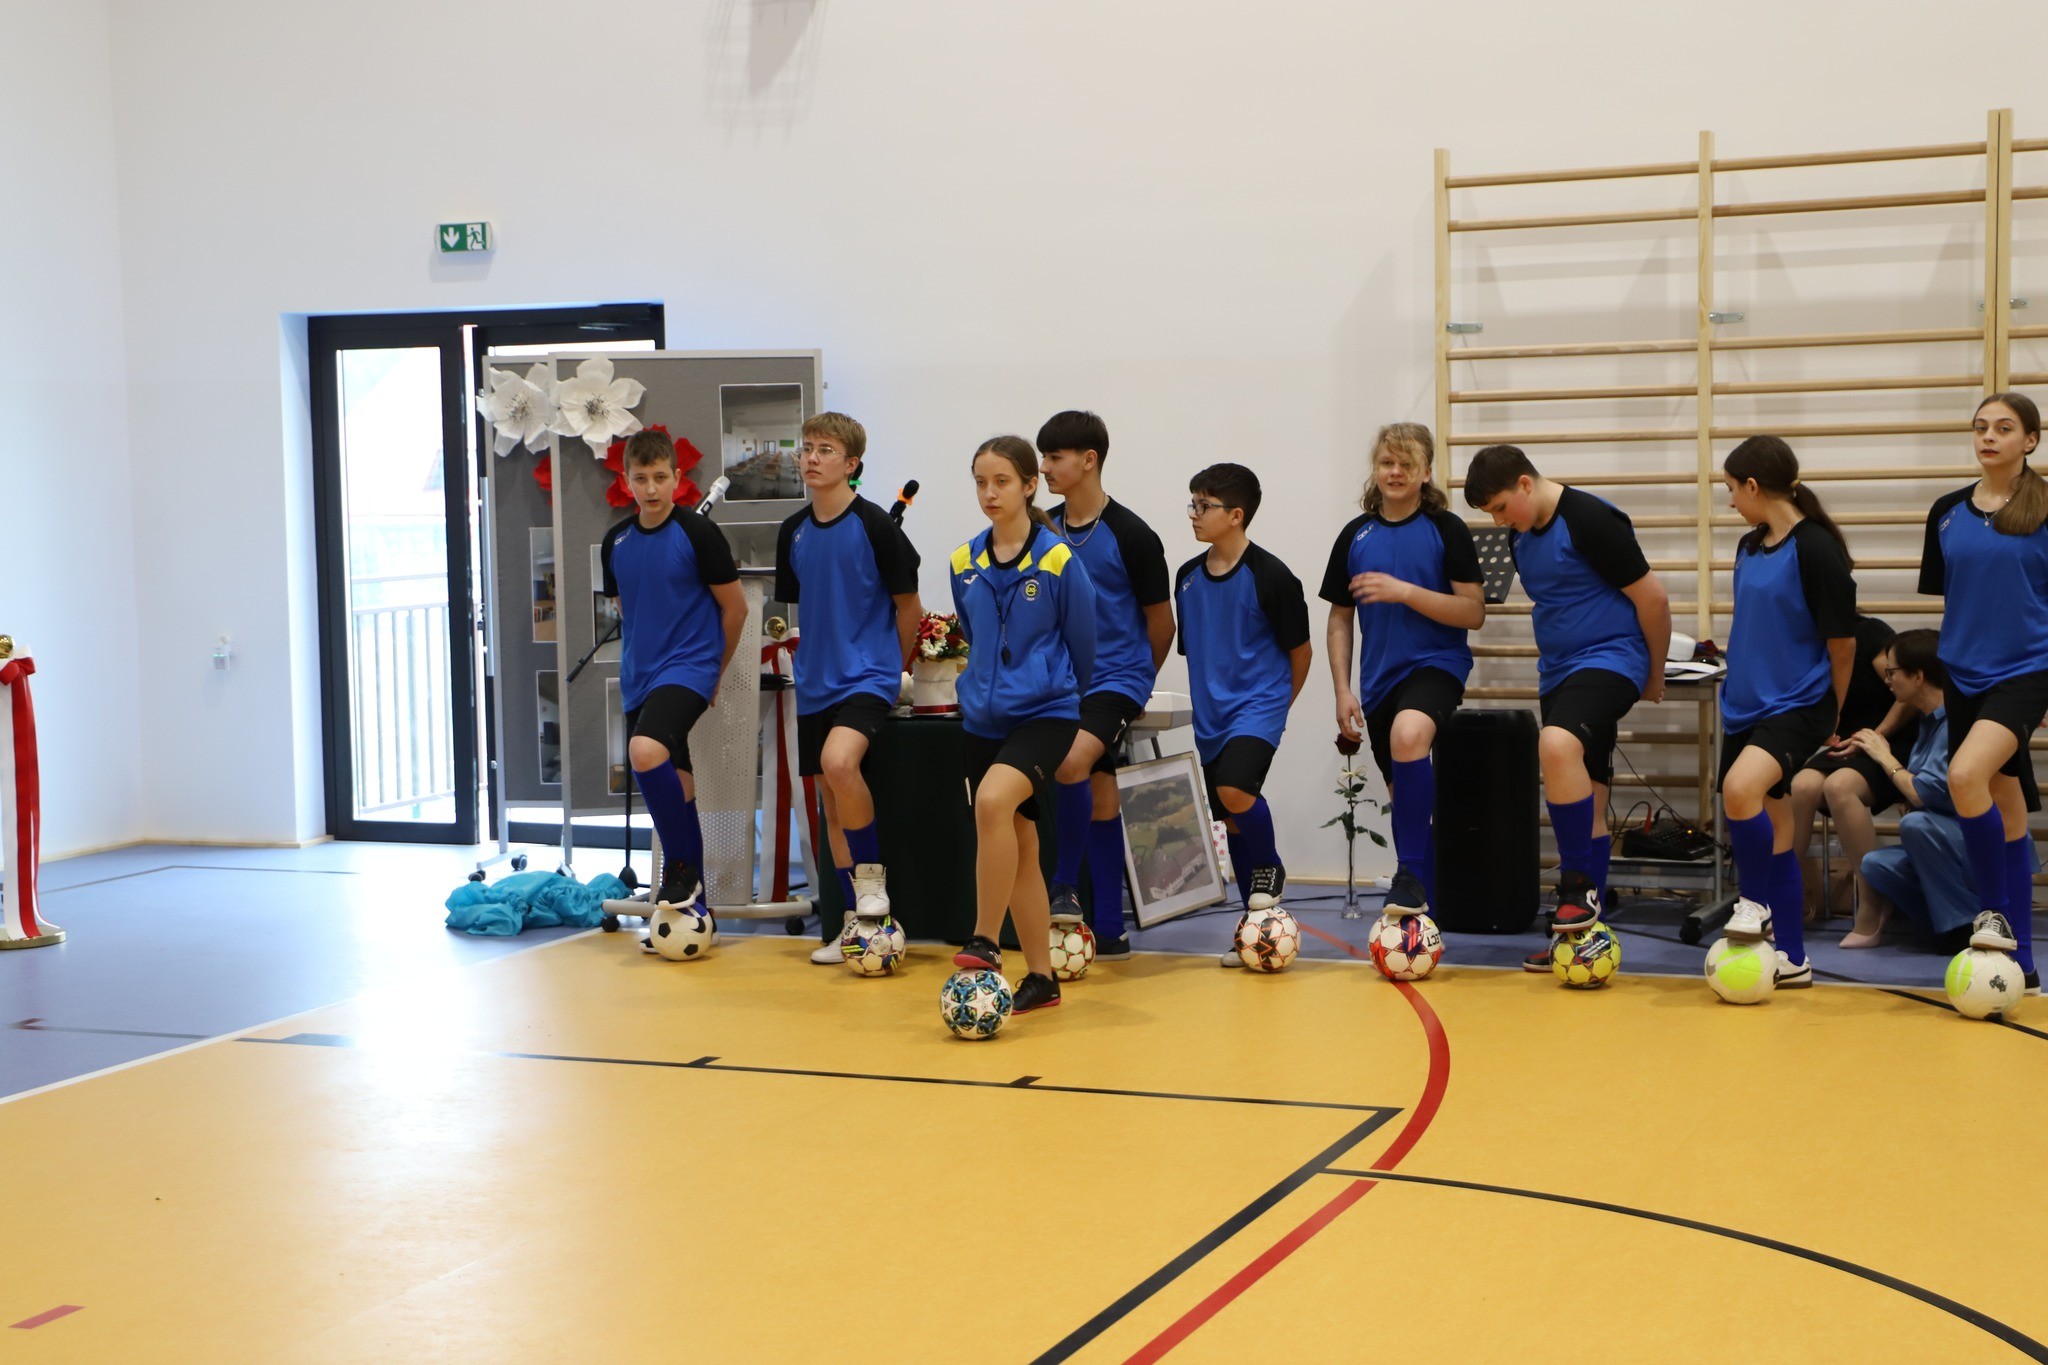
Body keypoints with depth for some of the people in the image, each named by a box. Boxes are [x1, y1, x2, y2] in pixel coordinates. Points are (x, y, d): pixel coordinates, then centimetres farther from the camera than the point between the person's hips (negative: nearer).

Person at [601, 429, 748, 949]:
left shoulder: (698, 533, -8)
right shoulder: (615, 543, 9)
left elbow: (734, 607, -1)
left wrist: (713, 670, 7)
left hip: (689, 668, -6)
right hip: (639, 676, 6)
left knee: (647, 752, -30)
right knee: (674, 784, 9)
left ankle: (682, 867, -13)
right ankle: (693, 907, 17)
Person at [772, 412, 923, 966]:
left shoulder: (874, 525, -11)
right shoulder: (793, 532, 6)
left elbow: (908, 605, -3)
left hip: (869, 676, -7)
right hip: (816, 682, 7)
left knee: (839, 761, -31)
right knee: (832, 800, 9)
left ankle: (872, 872, -9)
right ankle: (855, 922, 18)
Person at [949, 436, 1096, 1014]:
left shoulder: (1058, 560, -9)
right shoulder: (965, 562, 6)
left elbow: (1082, 643, 2)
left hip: (1045, 713, -5)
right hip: (985, 720, 5)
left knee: (993, 800, -31)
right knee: (1017, 847, 8)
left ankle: (985, 942, -22)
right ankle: (1040, 978, 17)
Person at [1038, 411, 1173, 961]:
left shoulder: (1130, 534, -9)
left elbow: (1161, 622, 0)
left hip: (1118, 678, -5)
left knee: (1072, 760, -29)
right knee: (1101, 799, 6)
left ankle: (1065, 883, -12)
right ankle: (1110, 933, 11)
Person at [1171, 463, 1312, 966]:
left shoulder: (1270, 576, -12)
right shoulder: (1188, 576, 6)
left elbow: (1299, 649, -2)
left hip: (1259, 706, -6)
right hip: (1210, 715, 6)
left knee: (1235, 790, -28)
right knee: (1230, 819, 9)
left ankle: (1270, 868, 1)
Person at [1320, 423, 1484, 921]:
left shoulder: (1445, 529, -3)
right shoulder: (1355, 535, 8)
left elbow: (1473, 613, -8)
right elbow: (1339, 620, 13)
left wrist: (1405, 591, -18)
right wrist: (1343, 691, 4)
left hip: (1436, 662, -5)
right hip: (1379, 676, 5)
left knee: (1408, 735, -35)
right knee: (1403, 793, 11)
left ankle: (1411, 873, -25)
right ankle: (1422, 906, 27)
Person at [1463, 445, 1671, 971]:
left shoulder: (1591, 520, -15)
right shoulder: (1521, 535, 10)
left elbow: (1652, 597, -12)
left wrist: (1655, 677, -2)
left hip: (1610, 659, -9)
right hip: (1558, 670, 9)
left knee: (1557, 745, -33)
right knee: (1585, 805, 10)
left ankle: (1579, 884, -21)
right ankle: (1581, 930, 14)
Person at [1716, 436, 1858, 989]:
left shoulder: (1815, 548, -14)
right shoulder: (1749, 547, 9)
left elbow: (1843, 642, -9)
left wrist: (1832, 716, 0)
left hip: (1797, 705, -8)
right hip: (1745, 708, 8)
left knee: (1741, 788, -31)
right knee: (1768, 829, 10)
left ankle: (1754, 901, -9)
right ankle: (1791, 959, 19)